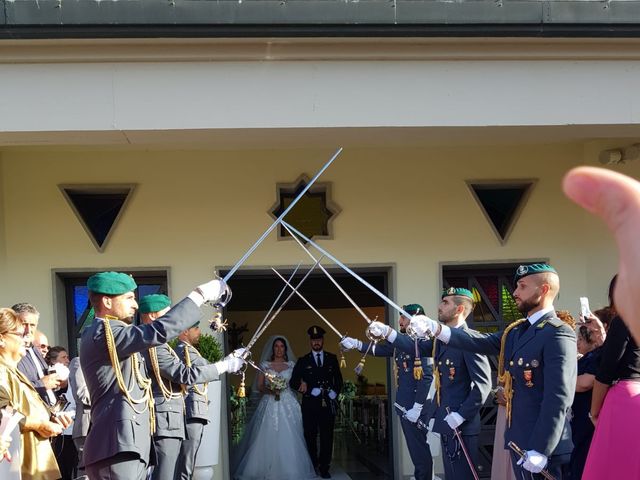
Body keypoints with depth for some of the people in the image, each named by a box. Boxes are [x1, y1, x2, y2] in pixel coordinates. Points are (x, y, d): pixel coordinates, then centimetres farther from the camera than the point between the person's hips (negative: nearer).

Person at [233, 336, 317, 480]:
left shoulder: (291, 365, 10)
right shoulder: (265, 365, 7)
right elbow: (259, 386, 4)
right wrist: (270, 390, -11)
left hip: (288, 404, 1)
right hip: (270, 404, 0)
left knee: (288, 439, -4)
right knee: (268, 438, -6)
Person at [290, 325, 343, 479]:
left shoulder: (332, 359, 13)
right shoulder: (303, 361, 9)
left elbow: (338, 380, 17)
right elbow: (293, 382, 3)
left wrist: (334, 393, 0)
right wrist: (312, 391, -10)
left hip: (328, 404, 1)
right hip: (310, 405, -1)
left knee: (327, 436, -1)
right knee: (310, 437, 0)